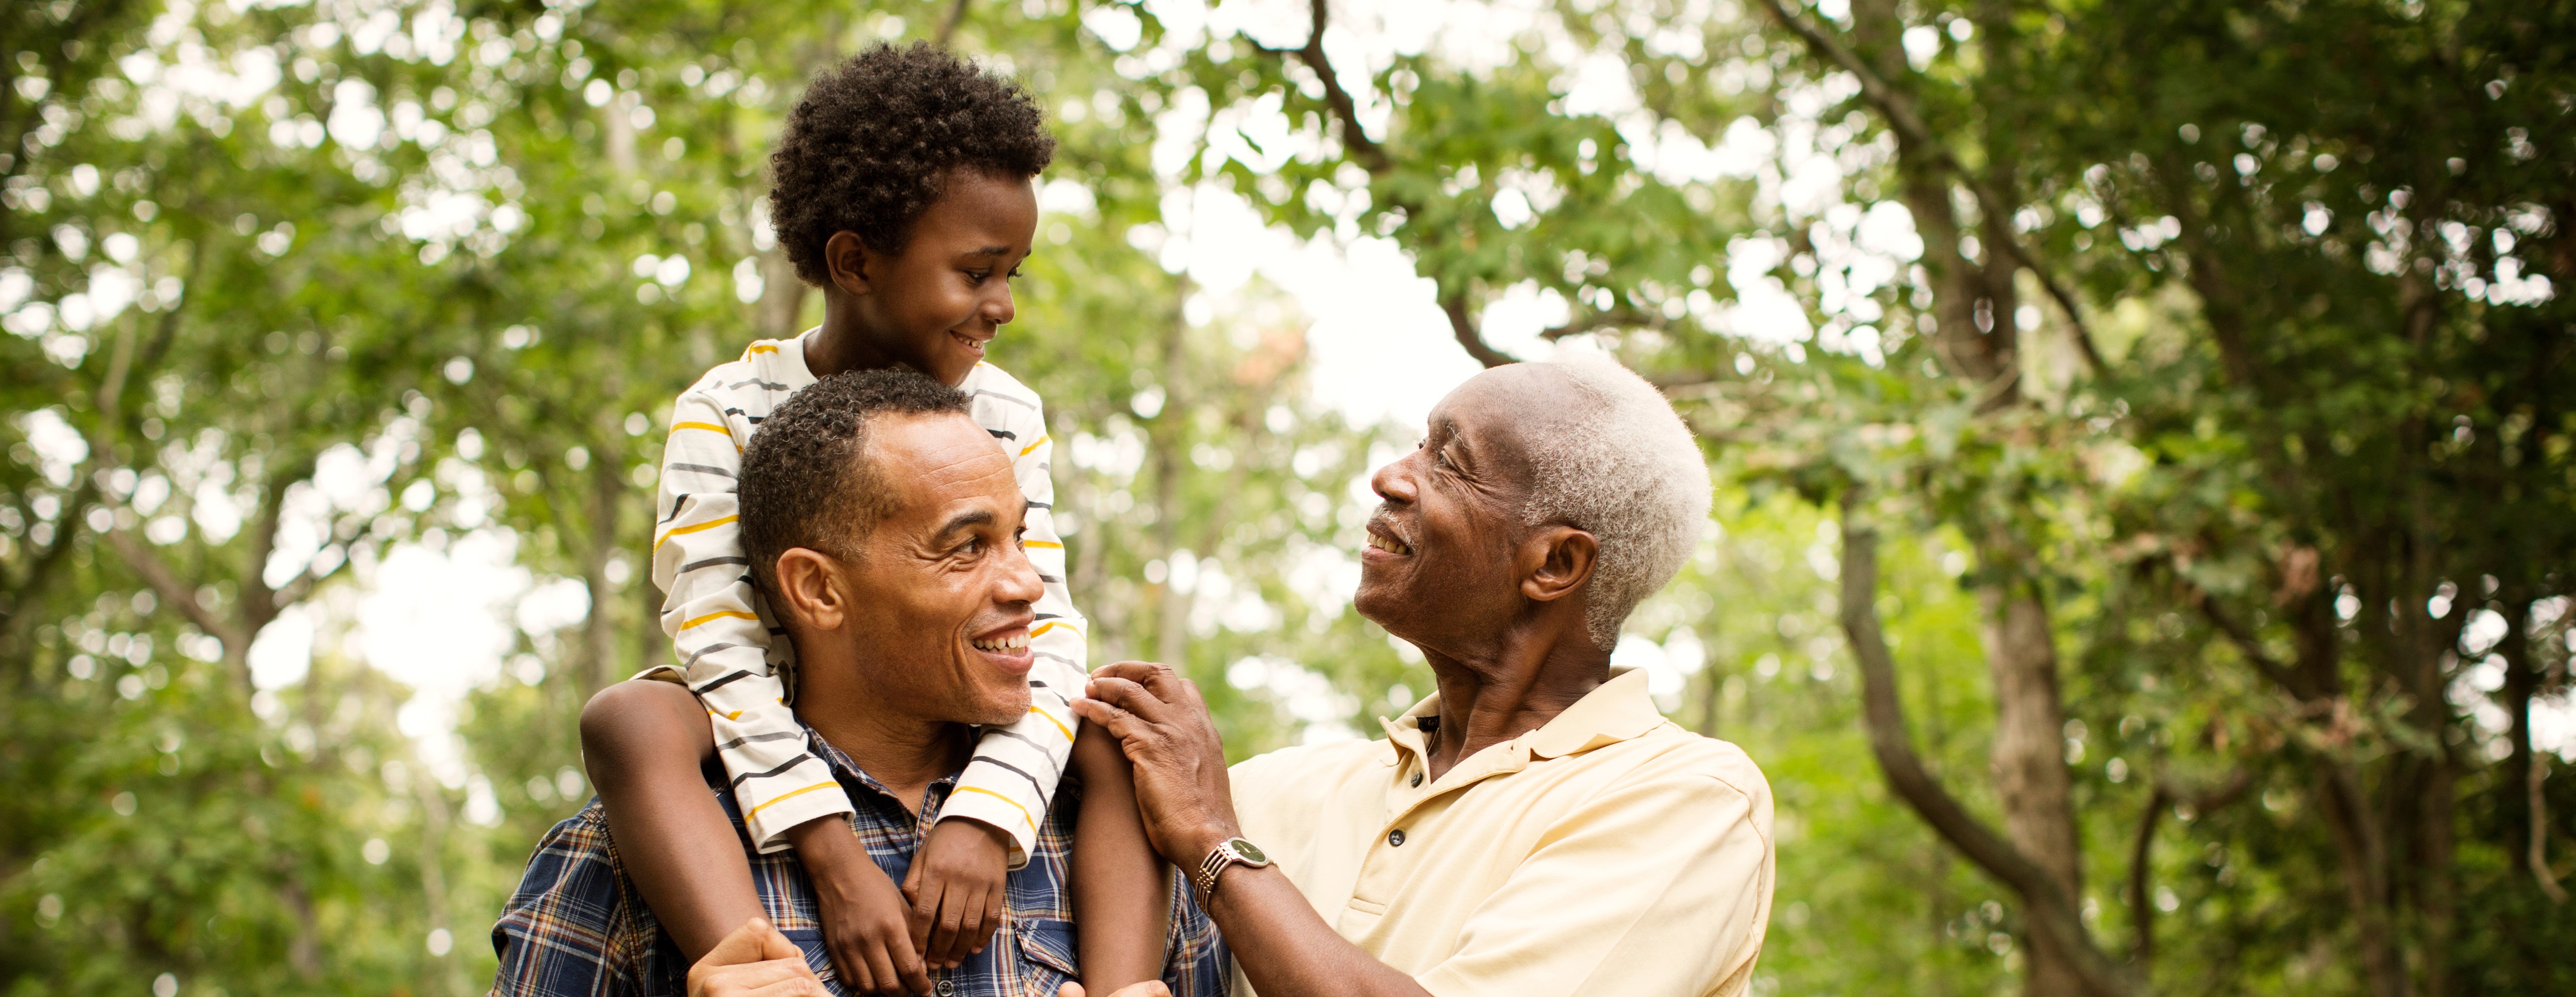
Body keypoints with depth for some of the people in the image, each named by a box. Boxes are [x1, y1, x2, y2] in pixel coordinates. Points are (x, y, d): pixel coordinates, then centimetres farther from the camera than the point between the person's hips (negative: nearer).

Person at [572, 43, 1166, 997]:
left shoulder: (1007, 415, 0)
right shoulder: (728, 412, -10)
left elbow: (1046, 636, -10)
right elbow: (717, 643, -22)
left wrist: (984, 816, -31)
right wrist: (834, 856, -36)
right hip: (774, 750, -3)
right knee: (631, 721, -33)